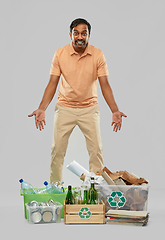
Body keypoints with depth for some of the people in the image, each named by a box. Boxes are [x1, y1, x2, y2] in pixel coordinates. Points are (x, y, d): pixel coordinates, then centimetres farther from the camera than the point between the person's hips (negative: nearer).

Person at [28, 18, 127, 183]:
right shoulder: (60, 54, -6)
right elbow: (52, 84, -5)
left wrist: (115, 111, -18)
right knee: (57, 150, 1)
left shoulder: (98, 55, -7)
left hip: (89, 108, 0)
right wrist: (42, 109, -17)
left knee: (96, 150, -2)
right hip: (64, 108, 0)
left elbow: (105, 85, -6)